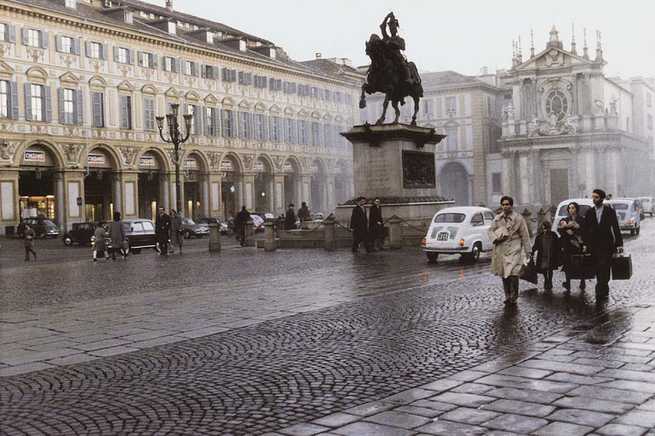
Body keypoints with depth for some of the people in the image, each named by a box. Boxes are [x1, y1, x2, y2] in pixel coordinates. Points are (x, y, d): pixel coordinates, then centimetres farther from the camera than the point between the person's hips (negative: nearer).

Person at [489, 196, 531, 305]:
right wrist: (495, 238, -7)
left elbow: (525, 236, 1)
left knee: (513, 274, -15)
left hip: (514, 250, -4)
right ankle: (507, 297, 21)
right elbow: (490, 230, 16)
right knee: (504, 275, 9)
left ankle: (513, 298, -6)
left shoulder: (518, 218, 0)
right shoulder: (497, 218, 10)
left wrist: (527, 252, -1)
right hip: (501, 250, 4)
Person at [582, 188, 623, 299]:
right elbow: (585, 229, 12)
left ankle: (600, 290, -13)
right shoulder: (590, 212, 9)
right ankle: (604, 290, 15)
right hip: (594, 244, 3)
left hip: (607, 244, -3)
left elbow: (616, 228, 2)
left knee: (604, 268, -13)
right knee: (598, 269, 4)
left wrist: (619, 244, -3)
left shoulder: (610, 211, 2)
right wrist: (585, 243, 6)